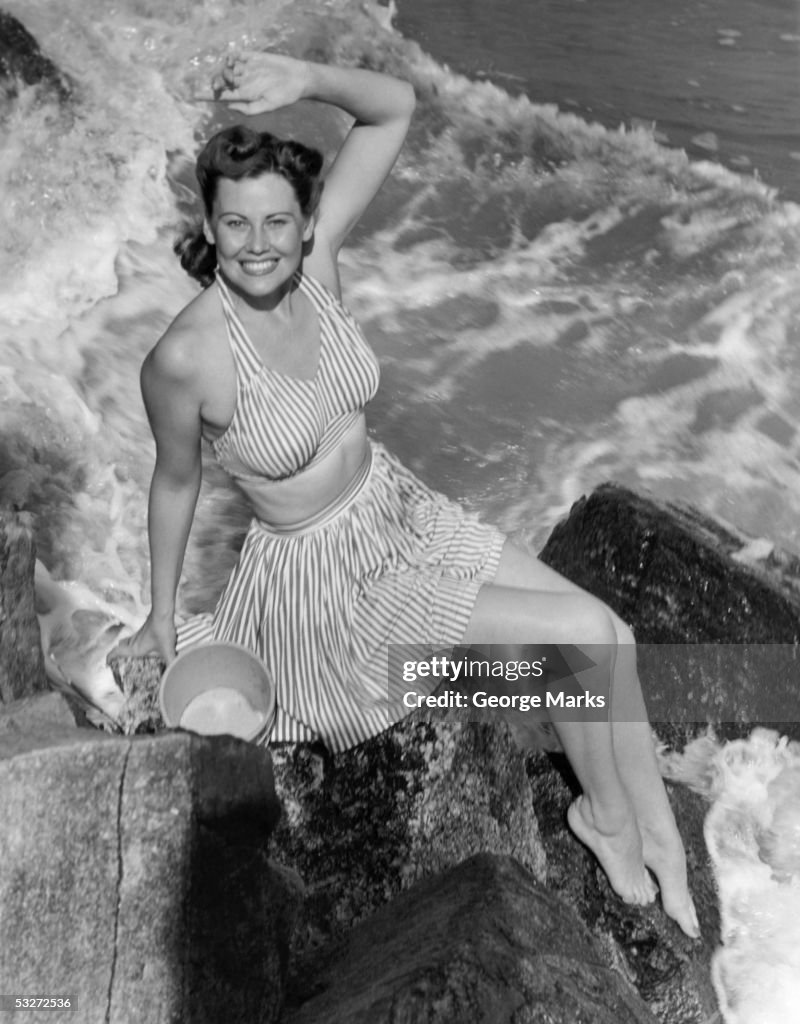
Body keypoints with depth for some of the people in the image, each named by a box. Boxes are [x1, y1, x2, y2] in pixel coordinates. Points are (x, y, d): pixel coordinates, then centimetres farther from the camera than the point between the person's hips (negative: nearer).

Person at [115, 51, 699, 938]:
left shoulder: (314, 256, -13)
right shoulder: (184, 359, -25)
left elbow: (396, 107, -8)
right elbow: (175, 481, -8)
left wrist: (309, 79, -28)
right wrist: (160, 615, 4)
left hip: (400, 508, 6)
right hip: (325, 574, -6)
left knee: (608, 634, 1)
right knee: (580, 637, -10)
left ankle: (659, 832, 23)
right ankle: (610, 817, 20)